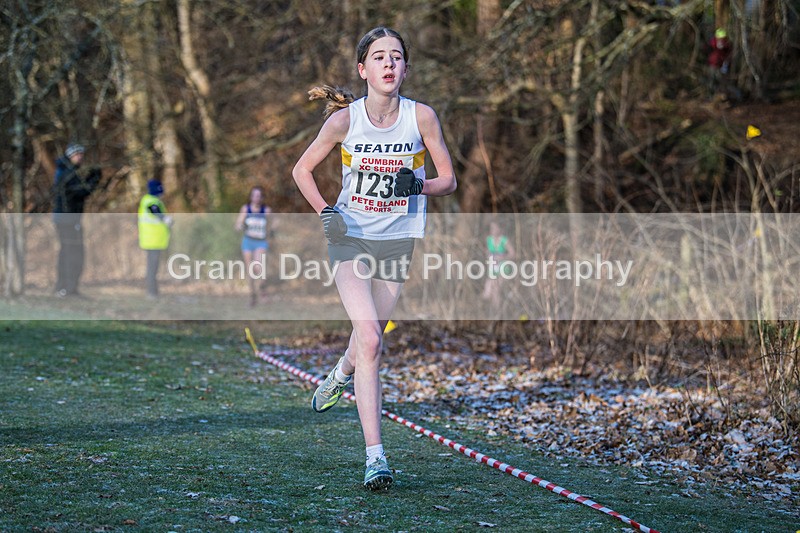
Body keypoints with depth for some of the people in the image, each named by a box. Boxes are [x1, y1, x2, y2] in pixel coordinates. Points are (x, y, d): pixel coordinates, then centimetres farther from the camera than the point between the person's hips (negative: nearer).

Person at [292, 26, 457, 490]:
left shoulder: (422, 116, -8)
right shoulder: (345, 118, -9)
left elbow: (449, 181, 0)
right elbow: (303, 169, 5)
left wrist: (418, 184, -20)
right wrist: (325, 212, -9)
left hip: (397, 239, 2)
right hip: (350, 236, -2)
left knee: (370, 338, 15)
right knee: (369, 340, -18)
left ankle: (342, 374, 55)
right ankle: (375, 455, -19)